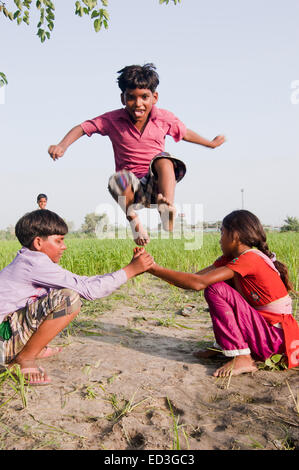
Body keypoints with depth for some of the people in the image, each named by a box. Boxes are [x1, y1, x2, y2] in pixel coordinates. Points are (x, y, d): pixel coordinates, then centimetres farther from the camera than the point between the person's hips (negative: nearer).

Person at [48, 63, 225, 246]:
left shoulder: (165, 118, 2)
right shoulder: (113, 120, -2)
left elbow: (185, 133, 19)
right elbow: (82, 128, -1)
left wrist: (211, 143, 31)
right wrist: (62, 146, -18)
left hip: (157, 183, 0)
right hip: (132, 188, 0)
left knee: (163, 159, -30)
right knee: (118, 179, -35)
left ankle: (167, 206, -45)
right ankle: (134, 219, -9)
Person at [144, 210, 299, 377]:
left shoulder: (249, 258, -21)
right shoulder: (232, 258, 6)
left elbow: (198, 283, -29)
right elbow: (195, 278, 0)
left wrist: (156, 269, -21)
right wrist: (154, 268, -6)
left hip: (277, 336, -9)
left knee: (215, 289, -18)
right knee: (218, 281, 10)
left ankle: (241, 357, -13)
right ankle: (223, 346, 15)